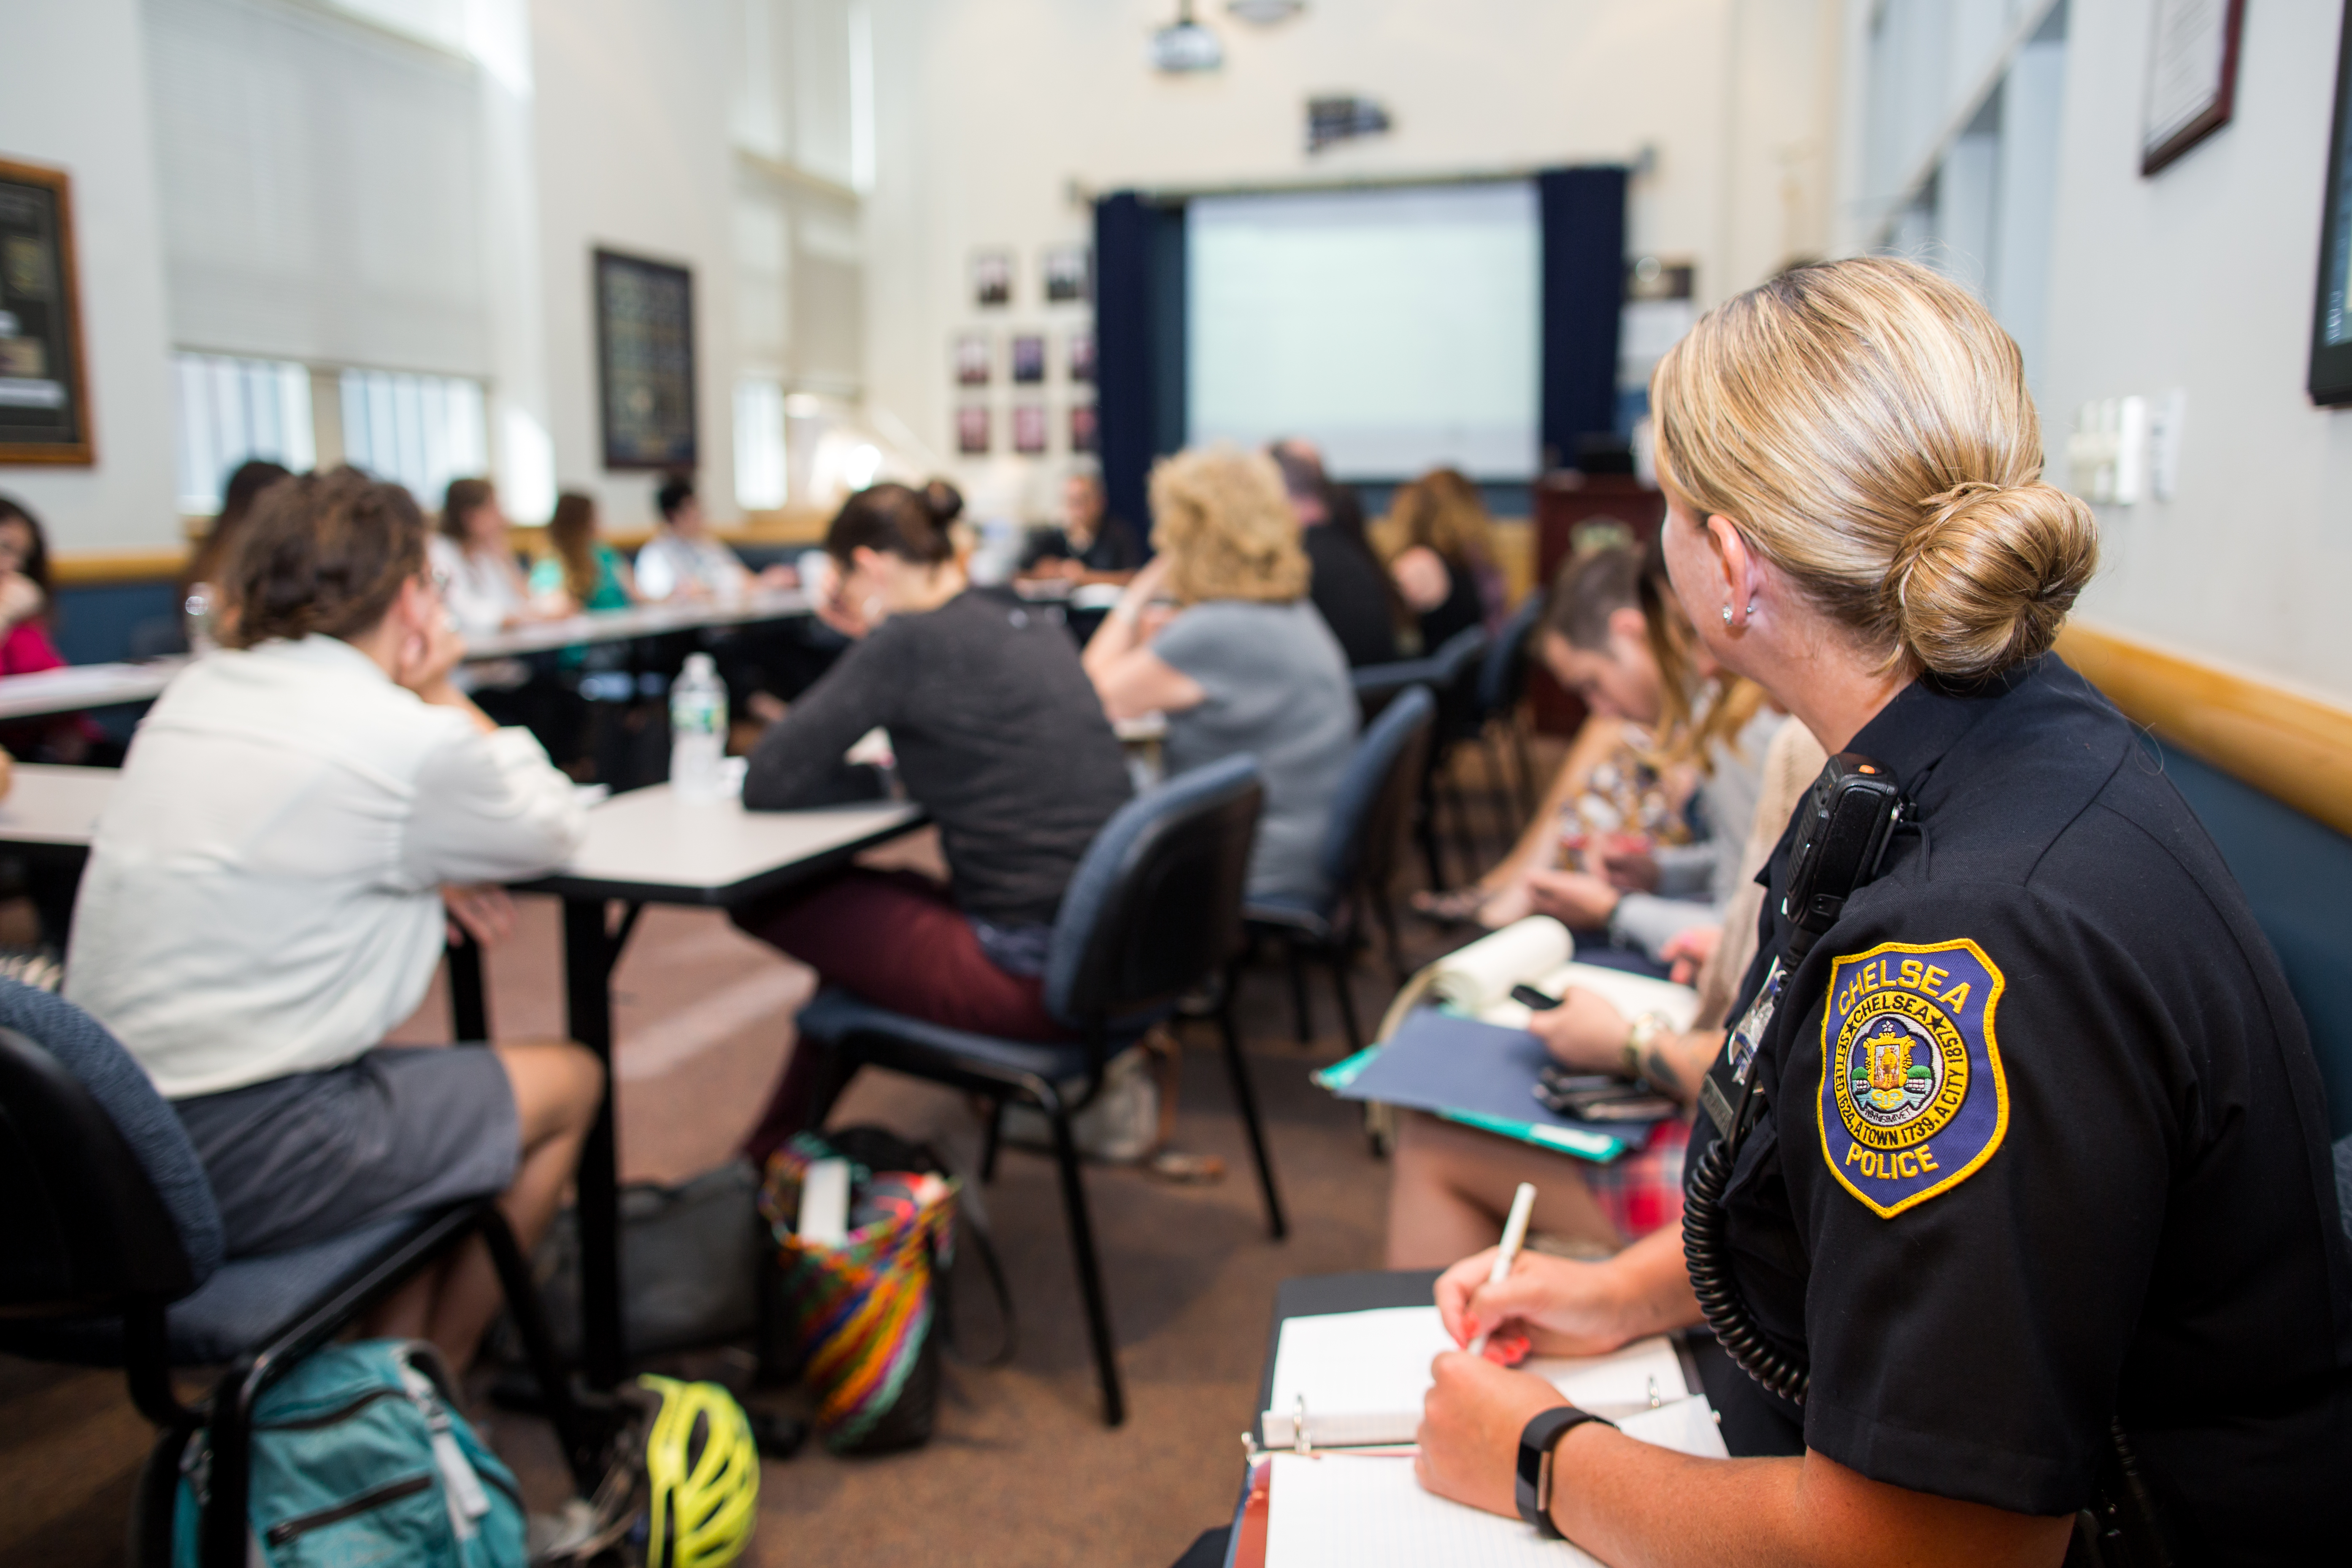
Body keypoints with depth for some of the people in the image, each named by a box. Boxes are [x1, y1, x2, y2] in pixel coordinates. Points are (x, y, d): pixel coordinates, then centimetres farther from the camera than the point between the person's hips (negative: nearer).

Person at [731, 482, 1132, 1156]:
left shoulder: (907, 640, -13)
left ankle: (773, 1156, 31)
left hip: (1034, 976, -8)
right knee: (875, 897, 29)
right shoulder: (1035, 625, 10)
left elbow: (766, 784, -11)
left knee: (762, 899, 9)